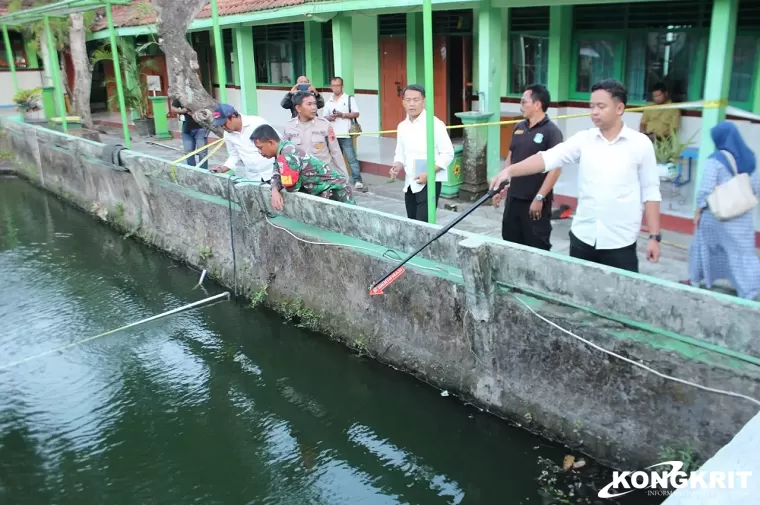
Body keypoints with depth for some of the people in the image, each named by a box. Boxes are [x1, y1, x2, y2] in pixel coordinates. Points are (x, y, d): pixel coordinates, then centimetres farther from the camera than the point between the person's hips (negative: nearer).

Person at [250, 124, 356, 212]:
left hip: (335, 189, -10)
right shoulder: (282, 149, 5)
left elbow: (291, 187, -26)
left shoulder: (287, 153, -26)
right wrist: (275, 190, -17)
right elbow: (276, 175, 5)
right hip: (323, 190, 10)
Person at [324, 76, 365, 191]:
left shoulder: (349, 99, 0)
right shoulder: (328, 102, 13)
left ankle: (358, 181, -13)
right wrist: (329, 118, -8)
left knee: (352, 158, -10)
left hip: (346, 135, -5)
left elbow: (356, 114, -5)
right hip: (333, 135, 5)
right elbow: (325, 117, 15)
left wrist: (342, 114, -14)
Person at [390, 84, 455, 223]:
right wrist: (397, 166, -4)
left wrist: (428, 174, -18)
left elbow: (448, 153, -10)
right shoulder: (402, 126, 9)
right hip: (410, 184, 7)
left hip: (429, 182, -7)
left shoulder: (435, 124, -10)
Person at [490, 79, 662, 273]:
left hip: (620, 242, -3)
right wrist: (509, 171, -26)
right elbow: (548, 157, -11)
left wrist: (654, 236, -3)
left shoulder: (641, 144, -3)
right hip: (582, 237, 3)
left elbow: (651, 192, 1)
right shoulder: (583, 139, 2)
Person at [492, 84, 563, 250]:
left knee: (537, 248, 2)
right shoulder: (519, 127, 9)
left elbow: (555, 168, -16)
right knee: (510, 244, 14)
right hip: (513, 198, 7)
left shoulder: (551, 131, -11)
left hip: (535, 202, -7)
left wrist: (539, 198, -18)